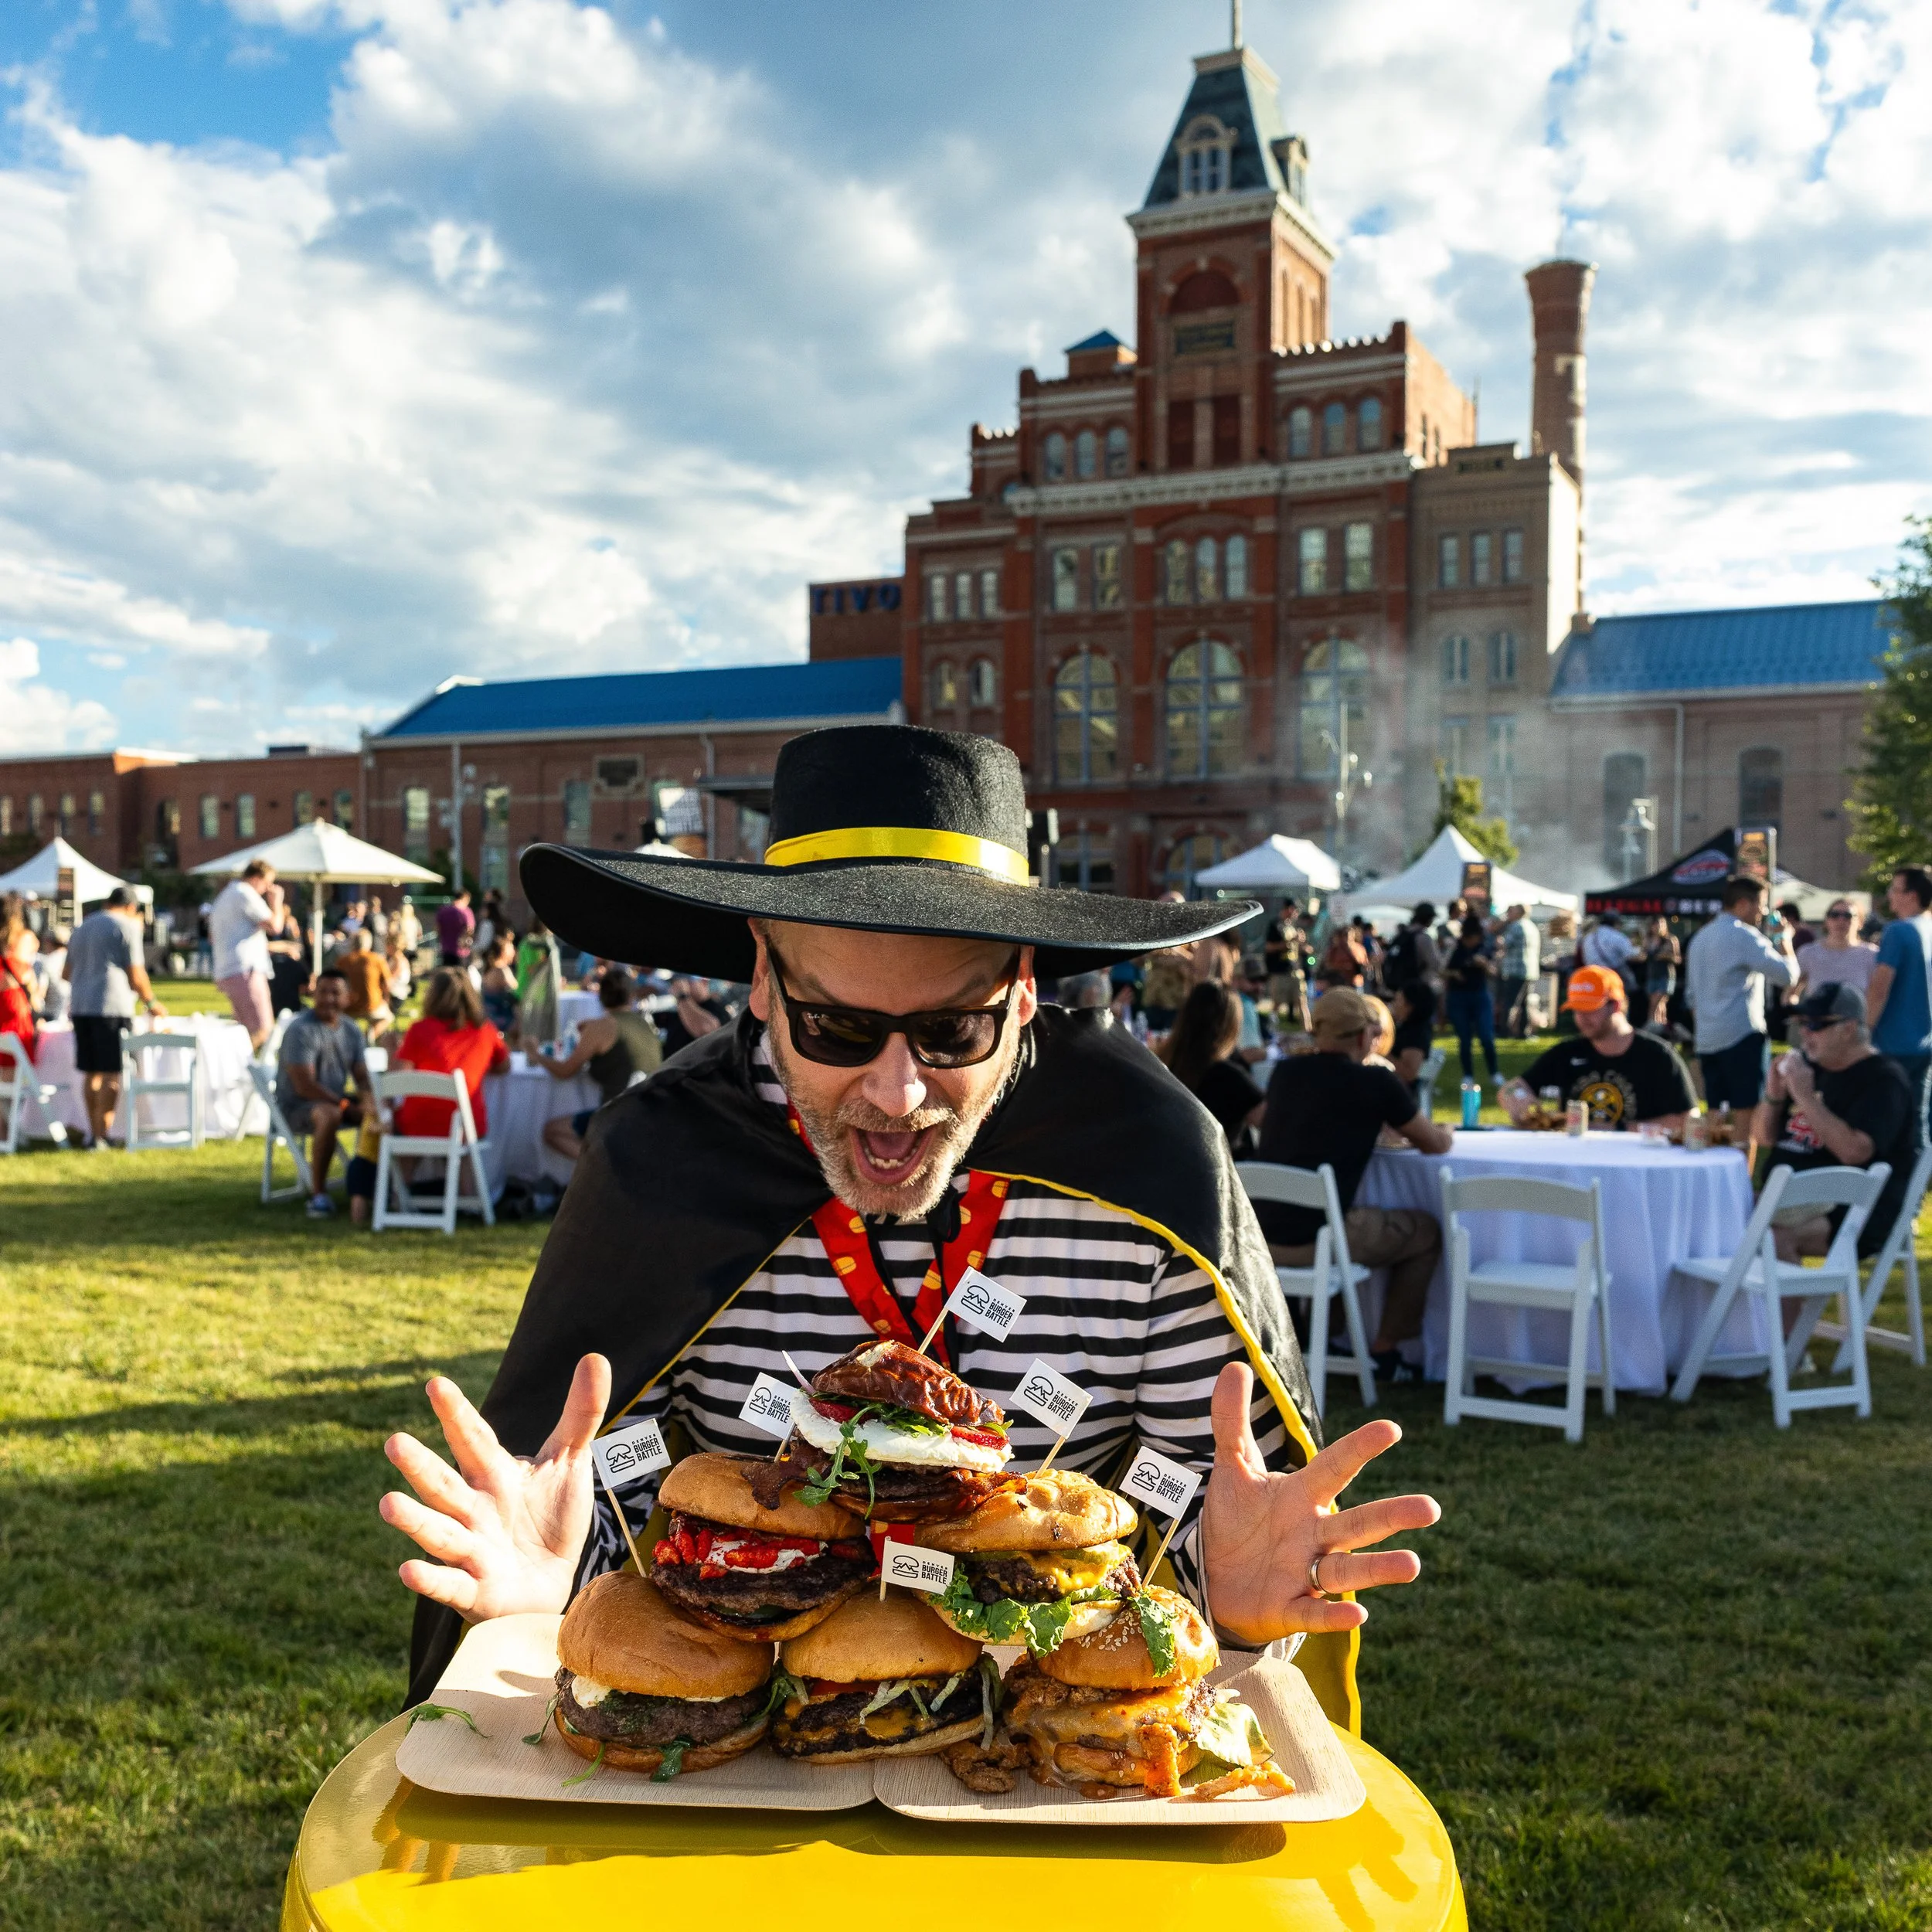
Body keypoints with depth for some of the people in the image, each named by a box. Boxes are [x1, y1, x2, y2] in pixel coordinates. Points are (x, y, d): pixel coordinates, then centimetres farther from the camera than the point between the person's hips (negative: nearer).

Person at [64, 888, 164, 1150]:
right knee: (112, 1074, -5)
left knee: (93, 1073, 12)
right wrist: (151, 1003, 8)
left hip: (81, 1007, 7)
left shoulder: (82, 928, 19)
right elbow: (135, 975, -6)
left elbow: (66, 973, 25)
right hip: (112, 1006, -7)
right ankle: (102, 1135, -8)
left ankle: (94, 1132, 14)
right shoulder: (127, 926, -2)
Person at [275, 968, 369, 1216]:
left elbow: (362, 1078, 10)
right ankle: (319, 1194, -28)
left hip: (336, 1101, 8)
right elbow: (304, 1086, -21)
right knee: (329, 1115, -38)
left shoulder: (351, 1030, 8)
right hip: (296, 1107, -7)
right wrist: (348, 1106, -19)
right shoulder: (301, 1029, -15)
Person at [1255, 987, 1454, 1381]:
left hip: (1262, 1234, 6)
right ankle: (1384, 1352, 19)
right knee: (1427, 1232, 16)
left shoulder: (1284, 1072, 9)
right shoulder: (1377, 1082, -5)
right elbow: (1438, 1145, 9)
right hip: (1314, 1240, -6)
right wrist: (1442, 1131, 31)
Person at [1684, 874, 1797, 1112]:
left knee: (1714, 1117, 9)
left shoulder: (1700, 938, 19)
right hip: (1742, 1037, -8)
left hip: (1707, 1040, 8)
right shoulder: (1743, 935, -8)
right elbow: (1787, 974, -13)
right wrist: (1784, 940, 5)